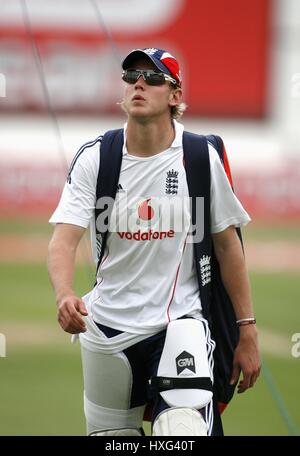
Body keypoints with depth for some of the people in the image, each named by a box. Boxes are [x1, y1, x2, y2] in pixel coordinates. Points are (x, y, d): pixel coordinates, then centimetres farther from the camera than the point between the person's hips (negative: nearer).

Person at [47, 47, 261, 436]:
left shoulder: (201, 158, -5)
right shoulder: (94, 157, -5)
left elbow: (226, 245, 4)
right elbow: (64, 239, -15)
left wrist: (247, 331, 3)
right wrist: (65, 296, -36)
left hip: (180, 320, -2)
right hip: (107, 327, 2)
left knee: (185, 431, -27)